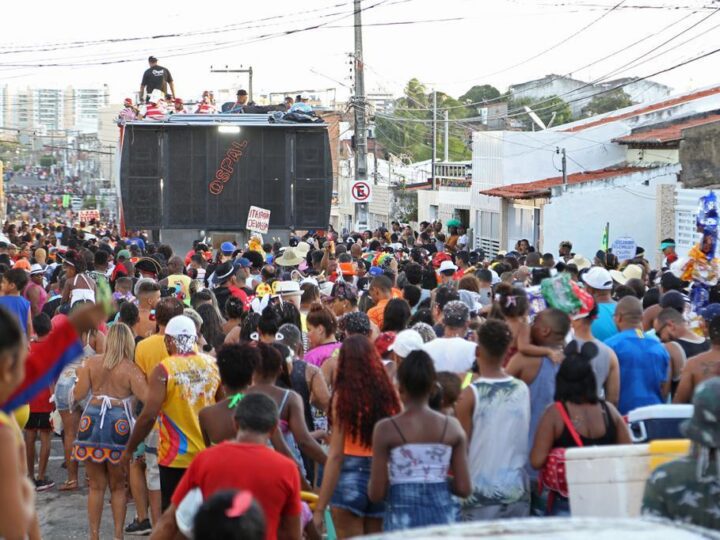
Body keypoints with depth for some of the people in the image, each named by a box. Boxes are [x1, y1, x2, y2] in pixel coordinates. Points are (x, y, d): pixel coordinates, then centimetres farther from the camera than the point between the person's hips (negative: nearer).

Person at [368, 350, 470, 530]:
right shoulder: (452, 427, 2)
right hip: (442, 517, 3)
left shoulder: (386, 429, -7)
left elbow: (376, 493, -7)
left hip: (402, 518, -3)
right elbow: (464, 488, 1)